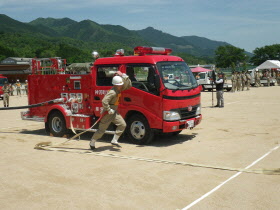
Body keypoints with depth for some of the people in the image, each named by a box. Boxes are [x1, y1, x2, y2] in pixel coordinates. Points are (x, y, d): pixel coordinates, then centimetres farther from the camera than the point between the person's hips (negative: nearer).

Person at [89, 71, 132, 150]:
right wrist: (109, 110, -24)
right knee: (101, 130, 2)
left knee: (123, 124, -4)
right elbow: (104, 101, -34)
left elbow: (128, 85, 8)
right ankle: (92, 142, 20)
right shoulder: (112, 92, -25)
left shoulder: (119, 89, 3)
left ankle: (114, 140, 4)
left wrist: (125, 77, -6)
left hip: (114, 112, 9)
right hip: (108, 113, -8)